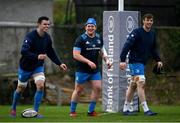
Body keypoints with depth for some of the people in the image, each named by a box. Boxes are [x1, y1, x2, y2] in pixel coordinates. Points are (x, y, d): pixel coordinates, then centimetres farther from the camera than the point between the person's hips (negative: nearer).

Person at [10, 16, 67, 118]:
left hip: (38, 66, 4)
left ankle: (35, 111, -7)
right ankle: (13, 108, 35)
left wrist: (59, 63, 8)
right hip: (26, 67, -4)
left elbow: (51, 52, 12)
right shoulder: (30, 36, -25)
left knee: (41, 85, -16)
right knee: (21, 88, 10)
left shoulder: (47, 38, -5)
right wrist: (37, 56, -50)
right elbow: (24, 51, -37)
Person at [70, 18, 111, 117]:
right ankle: (72, 111, 14)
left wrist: (106, 60, 5)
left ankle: (91, 111, 8)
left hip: (94, 70, 5)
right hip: (82, 70, -5)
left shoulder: (98, 38, 7)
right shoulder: (81, 39, -12)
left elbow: (102, 50, 22)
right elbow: (75, 55, -17)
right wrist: (88, 62, -24)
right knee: (78, 90, 1)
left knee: (97, 88, -3)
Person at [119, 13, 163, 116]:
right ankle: (146, 110, -18)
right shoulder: (137, 32, -13)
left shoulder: (152, 34, 11)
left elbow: (153, 49, 23)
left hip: (143, 63, 8)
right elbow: (127, 45, -18)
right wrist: (122, 60, -26)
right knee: (141, 83, -15)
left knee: (133, 85, 12)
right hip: (135, 62, -8)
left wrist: (158, 60, 12)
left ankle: (126, 109, 19)